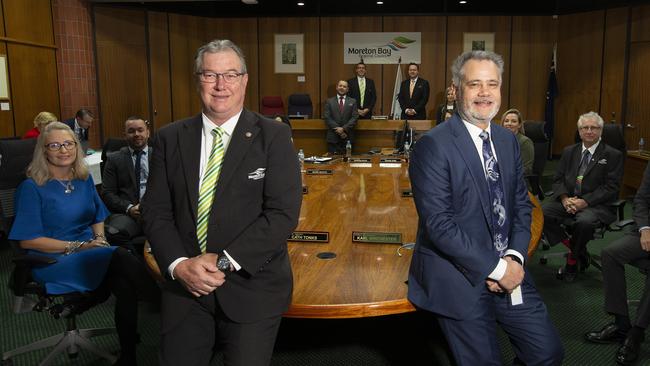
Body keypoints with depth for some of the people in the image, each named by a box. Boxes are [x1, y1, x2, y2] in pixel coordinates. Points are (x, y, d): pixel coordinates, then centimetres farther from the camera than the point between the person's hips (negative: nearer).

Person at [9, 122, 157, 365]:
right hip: (52, 262, -5)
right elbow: (28, 240, -9)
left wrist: (100, 239, -3)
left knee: (126, 286, -28)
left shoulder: (84, 179, 11)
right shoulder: (32, 187, -5)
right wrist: (78, 247, -15)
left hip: (90, 253, 5)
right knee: (119, 257, -32)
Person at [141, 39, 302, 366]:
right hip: (184, 285, 3)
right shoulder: (169, 139, 4)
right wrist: (178, 265, -13)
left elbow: (284, 213, -12)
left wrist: (225, 262, -17)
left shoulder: (273, 136, -6)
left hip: (252, 287, -2)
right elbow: (155, 210, 2)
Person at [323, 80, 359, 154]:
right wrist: (338, 129, -11)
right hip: (333, 137, 0)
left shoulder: (353, 102, 11)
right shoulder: (329, 102, 9)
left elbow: (355, 117, 1)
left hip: (347, 137, 1)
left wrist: (344, 128, -12)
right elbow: (327, 118, 0)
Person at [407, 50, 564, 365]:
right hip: (457, 278, -6)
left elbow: (521, 205, 11)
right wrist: (495, 268, -16)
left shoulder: (509, 141, 8)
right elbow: (439, 224, -20)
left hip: (508, 270, 6)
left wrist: (514, 257, -6)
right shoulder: (432, 146, -15)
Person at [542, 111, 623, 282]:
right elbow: (558, 179, 10)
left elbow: (611, 188, -6)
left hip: (596, 204, -4)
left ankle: (572, 260, -7)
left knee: (585, 221, -37)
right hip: (568, 199, 4)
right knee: (542, 212, -24)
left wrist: (585, 202, -18)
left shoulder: (613, 155, 2)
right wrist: (565, 198, -11)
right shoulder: (569, 151, 15)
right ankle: (576, 250, -7)